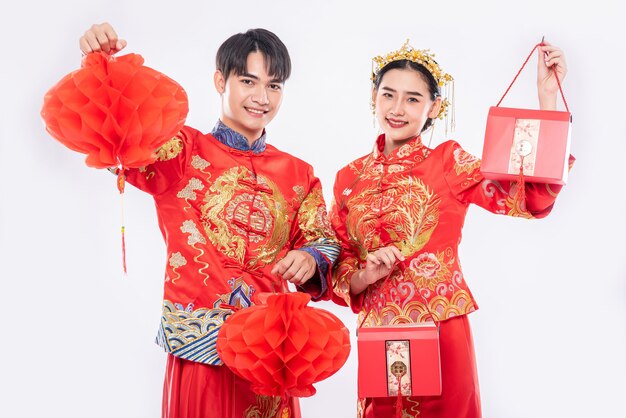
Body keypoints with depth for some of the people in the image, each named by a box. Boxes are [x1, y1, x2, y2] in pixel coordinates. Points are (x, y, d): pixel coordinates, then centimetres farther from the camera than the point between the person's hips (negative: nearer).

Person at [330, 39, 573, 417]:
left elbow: (532, 200, -17)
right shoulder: (350, 177, 5)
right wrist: (365, 276, -15)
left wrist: (548, 96, -19)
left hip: (442, 332, -3)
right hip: (376, 333, 3)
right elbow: (339, 265, 8)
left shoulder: (448, 161, -4)